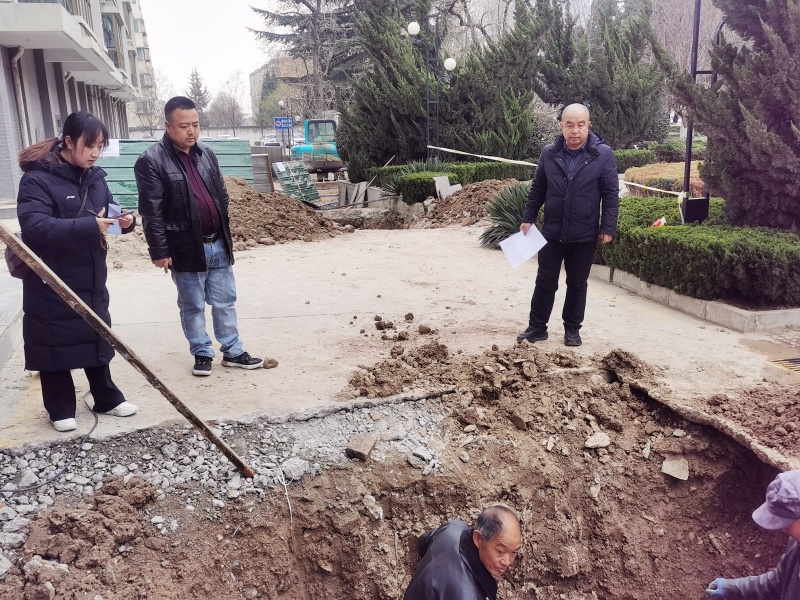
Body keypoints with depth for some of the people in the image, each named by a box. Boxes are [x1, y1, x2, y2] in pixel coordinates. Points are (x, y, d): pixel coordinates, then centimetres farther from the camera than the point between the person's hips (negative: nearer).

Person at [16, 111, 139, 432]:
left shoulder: (95, 177, 6)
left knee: (97, 339, 16)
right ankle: (61, 409, 22)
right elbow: (35, 226, -27)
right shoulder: (37, 179, -15)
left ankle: (107, 399, 31)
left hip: (91, 279, 6)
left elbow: (108, 213, 14)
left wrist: (125, 220, -11)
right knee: (56, 344, 6)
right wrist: (88, 226, -38)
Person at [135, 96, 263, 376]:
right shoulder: (151, 161, -11)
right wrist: (159, 251, -14)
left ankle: (233, 352, 23)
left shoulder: (206, 153, 9)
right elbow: (151, 211, -13)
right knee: (193, 306, 9)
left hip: (218, 245, 5)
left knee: (225, 302, 12)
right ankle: (202, 353, 23)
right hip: (186, 248, -5)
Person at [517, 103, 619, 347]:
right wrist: (528, 219, 4)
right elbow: (537, 189, 8)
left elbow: (611, 194, -5)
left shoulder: (603, 154, -7)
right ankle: (537, 327, 19)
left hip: (585, 235, -1)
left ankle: (572, 329, 24)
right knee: (545, 281, 8)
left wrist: (608, 228, -9)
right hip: (552, 232, 2)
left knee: (577, 284, 11)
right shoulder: (549, 153, 0)